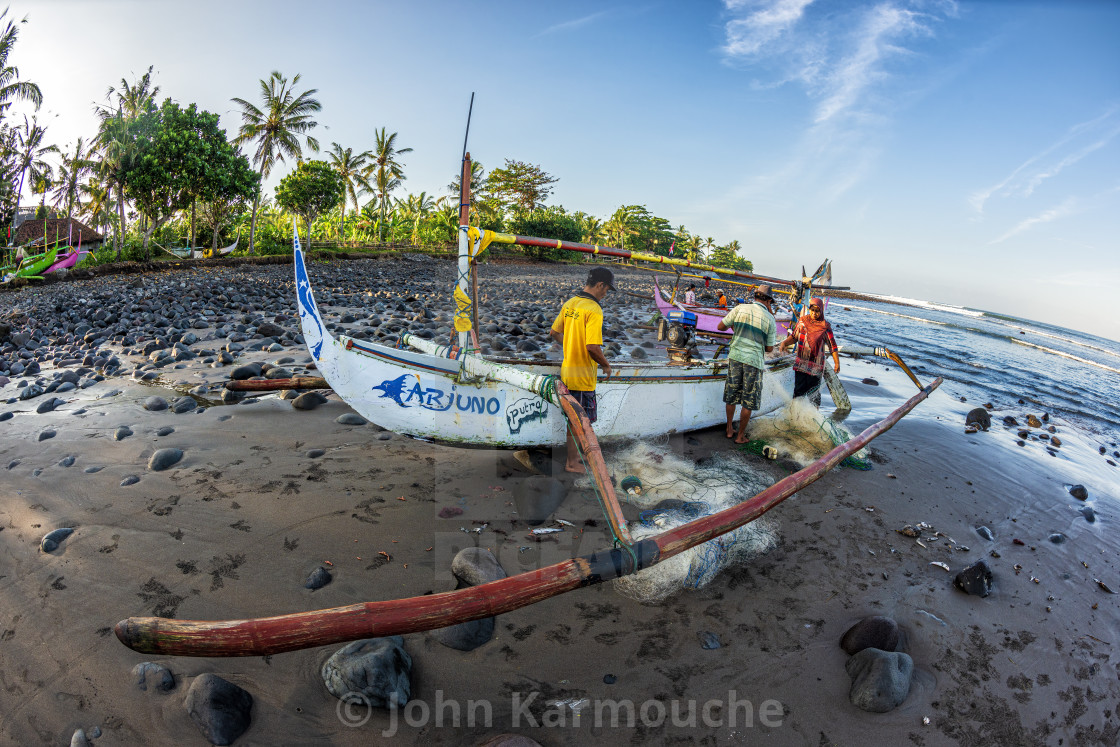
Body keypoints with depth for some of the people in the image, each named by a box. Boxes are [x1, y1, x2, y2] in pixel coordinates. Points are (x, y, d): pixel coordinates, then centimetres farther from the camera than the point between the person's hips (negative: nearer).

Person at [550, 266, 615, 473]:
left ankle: (575, 454, 35)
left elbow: (554, 332, 15)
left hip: (568, 369, 9)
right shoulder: (593, 309, -21)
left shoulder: (570, 303, 6)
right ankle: (572, 463, 17)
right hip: (583, 375, -9)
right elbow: (592, 347, -27)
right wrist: (606, 365, -10)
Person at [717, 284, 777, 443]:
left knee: (731, 396, 16)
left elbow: (720, 327, 5)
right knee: (748, 402, 8)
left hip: (735, 357, 2)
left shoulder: (740, 308, -1)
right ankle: (740, 436, 16)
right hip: (754, 360, -2)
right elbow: (769, 348, 3)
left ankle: (729, 429, 27)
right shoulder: (770, 319, -2)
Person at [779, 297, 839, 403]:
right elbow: (794, 337, 16)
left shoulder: (825, 327, -5)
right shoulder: (802, 321, 4)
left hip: (816, 366, -2)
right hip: (801, 363, 2)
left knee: (813, 392, 2)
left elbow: (832, 346, -2)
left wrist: (837, 363, -6)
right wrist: (784, 343, -2)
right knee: (799, 390, 2)